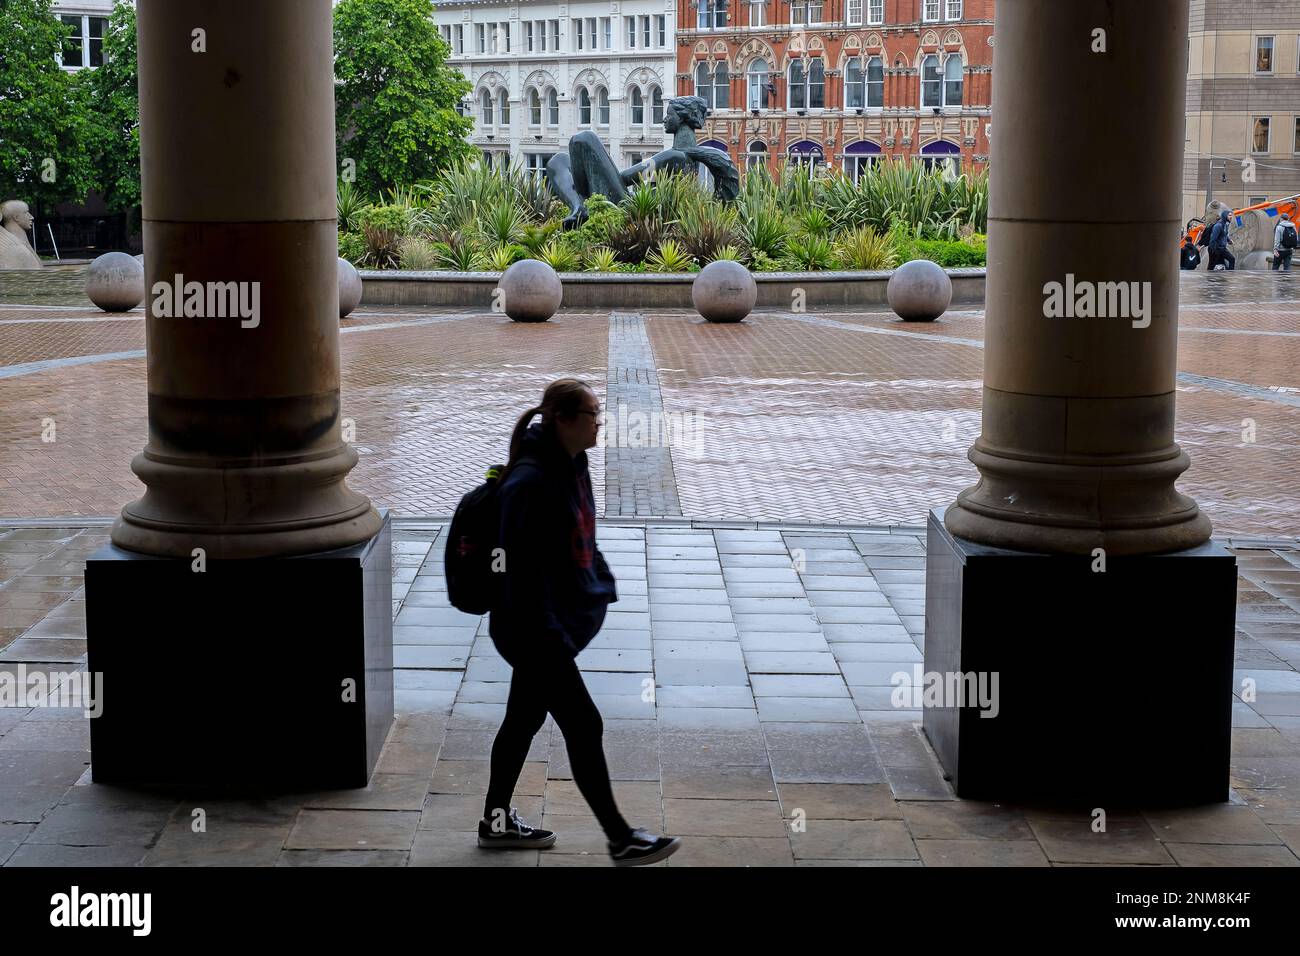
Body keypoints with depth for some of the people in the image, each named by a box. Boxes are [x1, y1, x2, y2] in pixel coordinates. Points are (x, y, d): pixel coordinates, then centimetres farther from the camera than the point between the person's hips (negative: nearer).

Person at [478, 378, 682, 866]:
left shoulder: (572, 466, 5)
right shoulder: (531, 483, -25)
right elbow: (524, 568, -25)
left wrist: (601, 586, 18)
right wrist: (547, 637, -24)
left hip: (562, 621, 10)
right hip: (538, 632, -10)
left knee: (523, 720, 20)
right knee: (584, 726, -1)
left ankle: (497, 821, 35)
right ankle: (621, 840, 11)